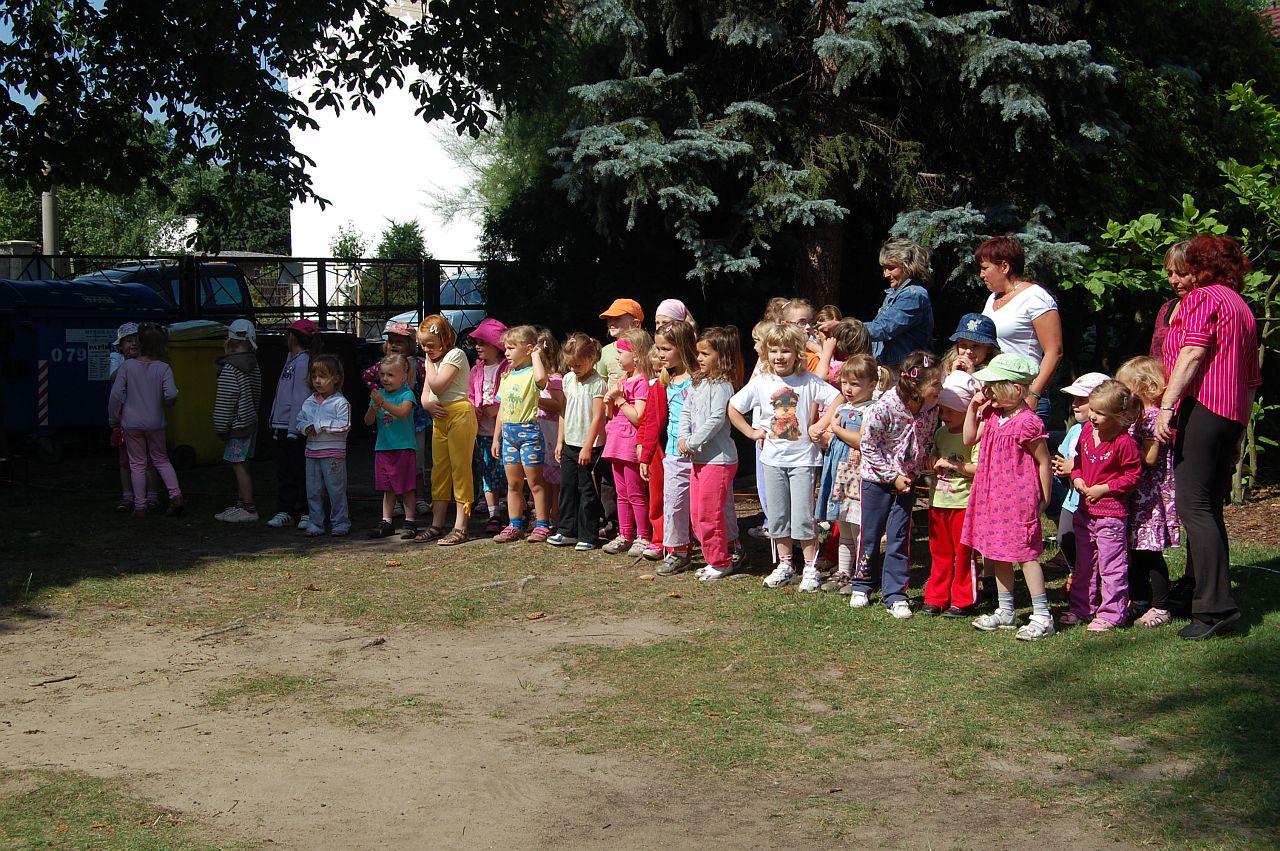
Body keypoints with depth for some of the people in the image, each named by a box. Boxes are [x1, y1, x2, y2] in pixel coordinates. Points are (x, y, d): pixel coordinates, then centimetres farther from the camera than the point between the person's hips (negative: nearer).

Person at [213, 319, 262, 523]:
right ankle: (241, 505, 23)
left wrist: (221, 427, -11)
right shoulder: (253, 366, 10)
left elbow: (225, 401, -17)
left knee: (239, 465, -6)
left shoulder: (230, 369, -16)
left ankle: (248, 509, -6)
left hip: (238, 424, -9)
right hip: (251, 420, 9)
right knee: (242, 465, 16)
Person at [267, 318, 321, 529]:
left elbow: (301, 397, -17)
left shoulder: (303, 362, -12)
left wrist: (293, 429, -20)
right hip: (282, 425, 9)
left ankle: (305, 513, 4)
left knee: (300, 471, -2)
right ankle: (284, 511, 15)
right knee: (283, 471, 10)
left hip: (295, 427, -9)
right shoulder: (292, 359, 16)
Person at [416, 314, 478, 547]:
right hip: (439, 417, 9)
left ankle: (460, 527, -6)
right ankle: (437, 525, 16)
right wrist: (429, 405, -7)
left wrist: (429, 362, -6)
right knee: (439, 471, 10)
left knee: (460, 469, -7)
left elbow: (437, 386, -18)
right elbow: (425, 394, 16)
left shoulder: (455, 355, -9)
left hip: (459, 414, -9)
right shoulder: (433, 360, 18)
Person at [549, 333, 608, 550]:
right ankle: (567, 531, 22)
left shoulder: (597, 384, -13)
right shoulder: (568, 379, 8)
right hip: (570, 443, 7)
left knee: (587, 490, -1)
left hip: (589, 445, -7)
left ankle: (587, 536, 6)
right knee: (567, 487, 11)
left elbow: (597, 418, -16)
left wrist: (587, 447, -18)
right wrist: (560, 441, 12)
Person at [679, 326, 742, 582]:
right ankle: (714, 559, 24)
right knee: (697, 514, 13)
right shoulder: (698, 382, 13)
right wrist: (682, 438, -3)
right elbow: (686, 411, 13)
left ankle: (720, 562, 8)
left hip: (718, 458, -9)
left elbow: (716, 419, -21)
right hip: (698, 457, 9)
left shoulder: (722, 386, -14)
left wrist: (692, 442, -16)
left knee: (709, 513, -5)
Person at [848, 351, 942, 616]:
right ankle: (861, 585, 28)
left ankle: (895, 594, 11)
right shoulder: (884, 408, -25)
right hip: (878, 478, -3)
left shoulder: (931, 410, -9)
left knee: (899, 538, 3)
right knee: (870, 534, 9)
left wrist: (918, 472, -4)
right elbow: (869, 446, -16)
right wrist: (893, 476, -15)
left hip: (907, 480, 3)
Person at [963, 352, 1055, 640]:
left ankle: (1042, 617, 1)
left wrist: (1044, 500, -5)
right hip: (993, 497, 8)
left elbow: (1043, 463, -11)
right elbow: (970, 439, 15)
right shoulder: (992, 415, 6)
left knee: (1026, 554, -5)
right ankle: (1005, 612, 27)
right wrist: (973, 407, 6)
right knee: (998, 554, 15)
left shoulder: (1028, 423, -18)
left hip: (1020, 498, -8)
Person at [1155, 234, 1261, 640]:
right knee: (1209, 510, 13)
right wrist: (1240, 429, 29)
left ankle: (1216, 605, -19)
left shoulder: (1202, 298, -2)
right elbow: (1251, 378, 26)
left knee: (1193, 504, -13)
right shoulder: (1243, 308, 25)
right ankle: (1200, 589, 16)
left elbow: (1192, 353, -16)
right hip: (1234, 413, 10)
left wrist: (1167, 405, -21)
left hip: (1202, 405, -9)